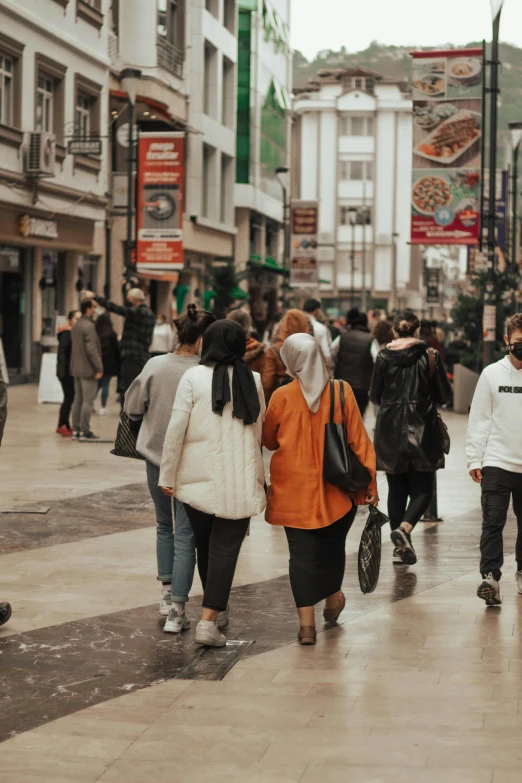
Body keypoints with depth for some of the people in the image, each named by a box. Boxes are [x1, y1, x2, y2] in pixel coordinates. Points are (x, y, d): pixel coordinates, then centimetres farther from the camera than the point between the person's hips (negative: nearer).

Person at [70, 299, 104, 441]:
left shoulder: (76, 326, 14)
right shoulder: (89, 326, -16)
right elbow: (91, 349, -21)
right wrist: (99, 368, -18)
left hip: (77, 369, 9)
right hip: (88, 369, -9)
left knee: (78, 400, 12)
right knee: (88, 401, -6)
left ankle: (76, 430, 15)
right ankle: (84, 431, -5)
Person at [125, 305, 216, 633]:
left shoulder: (156, 366, -8)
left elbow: (132, 408, -1)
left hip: (156, 456, 4)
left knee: (165, 525, 23)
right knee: (186, 534, 4)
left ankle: (168, 594, 28)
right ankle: (177, 609, 1)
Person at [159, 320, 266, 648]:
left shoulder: (194, 378, -6)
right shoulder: (253, 381, 2)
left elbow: (177, 428, -7)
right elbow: (259, 432, 11)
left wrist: (168, 475, 0)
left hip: (198, 476, 0)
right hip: (240, 480, 0)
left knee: (204, 543, 17)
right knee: (226, 548, 0)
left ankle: (216, 603, 34)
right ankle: (208, 621, -8)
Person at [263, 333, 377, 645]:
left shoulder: (282, 397, -8)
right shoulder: (342, 392, -6)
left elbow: (269, 441, 6)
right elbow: (359, 440, -4)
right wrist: (369, 481, 1)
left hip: (295, 490, -2)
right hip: (337, 490, 2)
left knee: (302, 553, 2)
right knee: (333, 546, 21)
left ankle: (307, 623, -3)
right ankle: (333, 600, 39)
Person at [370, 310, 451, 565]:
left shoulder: (383, 357, -2)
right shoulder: (429, 355, -5)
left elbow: (375, 397, 3)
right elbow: (444, 395, -2)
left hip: (390, 432, 2)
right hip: (422, 430, -2)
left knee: (396, 489, 13)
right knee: (422, 489, 4)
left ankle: (401, 544, 15)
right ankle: (404, 528, -22)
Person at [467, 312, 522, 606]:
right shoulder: (492, 374, 1)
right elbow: (479, 419, 3)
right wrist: (474, 459, -2)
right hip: (497, 463, -1)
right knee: (493, 521, -9)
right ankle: (490, 576, -10)